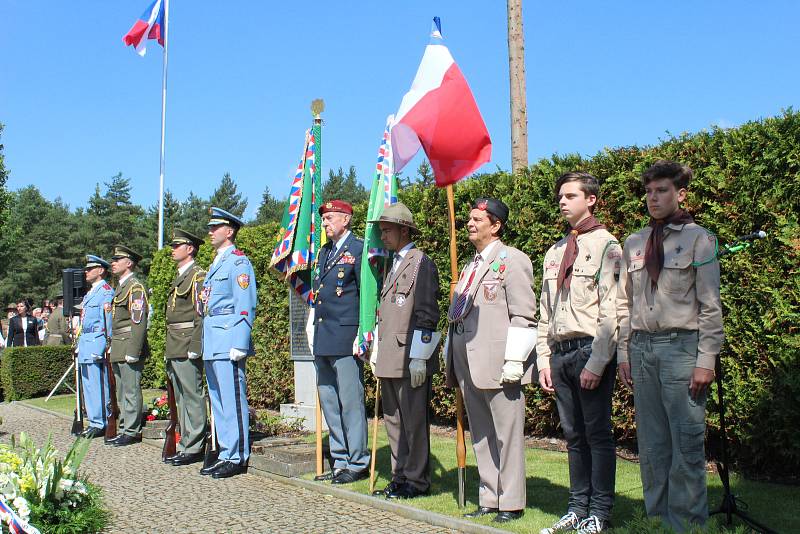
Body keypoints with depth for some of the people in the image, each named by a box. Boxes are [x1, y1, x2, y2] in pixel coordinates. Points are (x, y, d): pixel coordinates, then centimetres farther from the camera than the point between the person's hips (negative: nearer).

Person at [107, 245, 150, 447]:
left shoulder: (135, 287, -11)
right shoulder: (120, 287, 20)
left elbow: (139, 322, -19)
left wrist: (133, 352, -22)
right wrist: (112, 347, 19)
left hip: (129, 347, -10)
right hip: (118, 350, 10)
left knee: (131, 390, -5)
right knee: (121, 392, 14)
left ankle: (132, 432, 0)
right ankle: (123, 429, 21)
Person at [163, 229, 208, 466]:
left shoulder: (198, 276, -9)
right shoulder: (179, 277, 21)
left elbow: (202, 314, -16)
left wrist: (195, 347, -21)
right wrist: (169, 350, 20)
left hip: (188, 347, -10)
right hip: (174, 348, 10)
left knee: (192, 396, -5)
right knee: (180, 398, 13)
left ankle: (193, 448, -1)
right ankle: (185, 444, 19)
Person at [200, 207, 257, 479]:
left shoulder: (238, 262, -7)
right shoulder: (216, 263, 21)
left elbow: (245, 307, -15)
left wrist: (239, 345, -20)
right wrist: (205, 342, 19)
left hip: (228, 342, -10)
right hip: (212, 344, 10)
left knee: (233, 400, -6)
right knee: (218, 400, 12)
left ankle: (237, 458, -1)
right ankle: (226, 454, 20)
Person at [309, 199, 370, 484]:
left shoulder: (358, 249, -6)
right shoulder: (324, 252, 19)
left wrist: (363, 336, -14)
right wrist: (313, 329, 16)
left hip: (345, 339, -9)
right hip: (323, 341, 9)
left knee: (351, 402, -4)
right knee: (329, 403, 12)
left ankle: (358, 463, 6)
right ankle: (340, 461, 22)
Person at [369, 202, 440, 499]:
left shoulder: (421, 263, -8)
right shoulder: (393, 266, 20)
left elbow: (427, 314, -14)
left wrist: (419, 357, -18)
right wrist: (377, 352, 19)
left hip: (410, 360, -9)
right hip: (389, 360, 9)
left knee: (414, 422, -2)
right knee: (393, 420, 13)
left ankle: (417, 481, 8)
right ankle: (400, 477, 23)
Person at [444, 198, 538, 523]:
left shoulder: (512, 260, -4)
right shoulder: (471, 265, 21)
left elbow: (523, 316, -12)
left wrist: (514, 359, -17)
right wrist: (451, 357, 18)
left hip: (497, 363, -8)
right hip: (469, 365, 9)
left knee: (506, 435, 0)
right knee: (480, 436, 13)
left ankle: (511, 503, 9)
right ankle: (489, 499, 23)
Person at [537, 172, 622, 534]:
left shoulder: (606, 246, -4)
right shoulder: (554, 252, 16)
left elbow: (611, 312, -10)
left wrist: (597, 363, -15)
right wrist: (544, 360, 10)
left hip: (590, 351, -6)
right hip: (559, 353, 6)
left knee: (598, 434, 0)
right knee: (573, 435, 12)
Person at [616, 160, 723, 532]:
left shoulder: (698, 239, -1)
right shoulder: (634, 243, 13)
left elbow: (710, 305, -5)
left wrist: (706, 359, -11)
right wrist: (624, 352, 10)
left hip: (681, 346, -5)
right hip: (642, 347, 5)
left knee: (686, 441, -3)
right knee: (650, 442, 10)